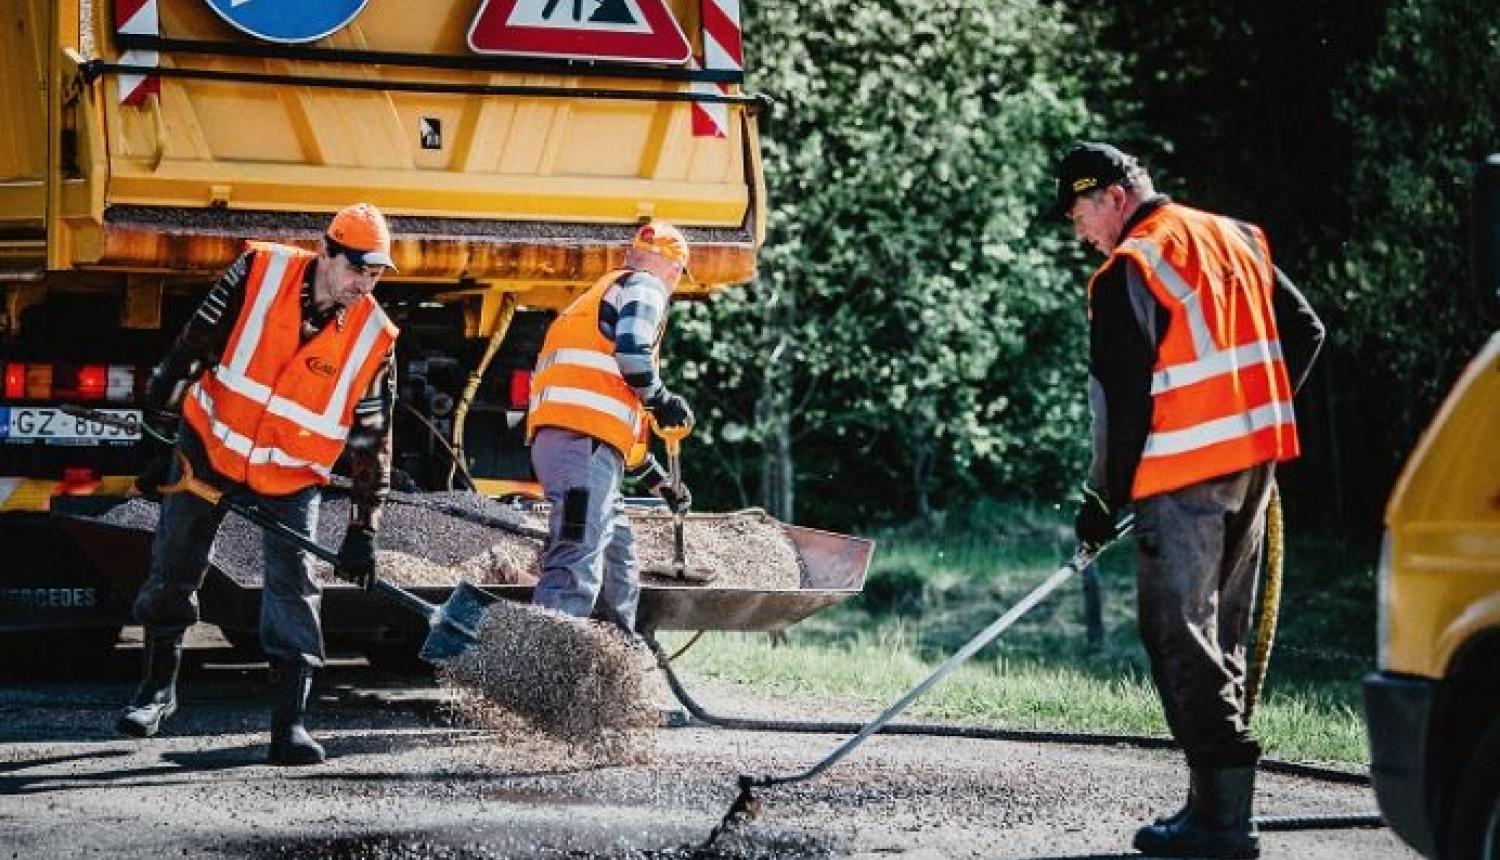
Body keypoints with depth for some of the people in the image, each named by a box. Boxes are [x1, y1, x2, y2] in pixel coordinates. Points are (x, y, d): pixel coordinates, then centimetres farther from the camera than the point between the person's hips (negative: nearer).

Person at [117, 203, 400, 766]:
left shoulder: (373, 339, -16)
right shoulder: (259, 273, -19)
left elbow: (372, 441, -10)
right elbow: (194, 347, -9)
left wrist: (362, 531, -12)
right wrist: (157, 438, -6)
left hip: (292, 476, -1)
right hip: (210, 446, 1)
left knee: (292, 583, -11)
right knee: (173, 567, 10)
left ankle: (289, 719, -9)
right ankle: (158, 685, 32)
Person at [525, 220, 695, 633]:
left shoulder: (603, 295, 35)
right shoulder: (644, 288, 7)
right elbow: (632, 351, -15)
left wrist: (659, 480, 38)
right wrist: (662, 400, 3)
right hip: (583, 444, -9)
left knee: (620, 571, 18)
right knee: (576, 567, -20)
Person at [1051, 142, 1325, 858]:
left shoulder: (1129, 271, -11)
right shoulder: (1236, 240, 13)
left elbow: (1120, 397, -12)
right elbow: (1304, 331, 18)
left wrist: (1104, 496, -2)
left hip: (1184, 476, -8)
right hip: (1256, 462, 8)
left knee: (1179, 635, -4)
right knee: (1220, 634, 15)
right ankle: (1217, 798, 17)